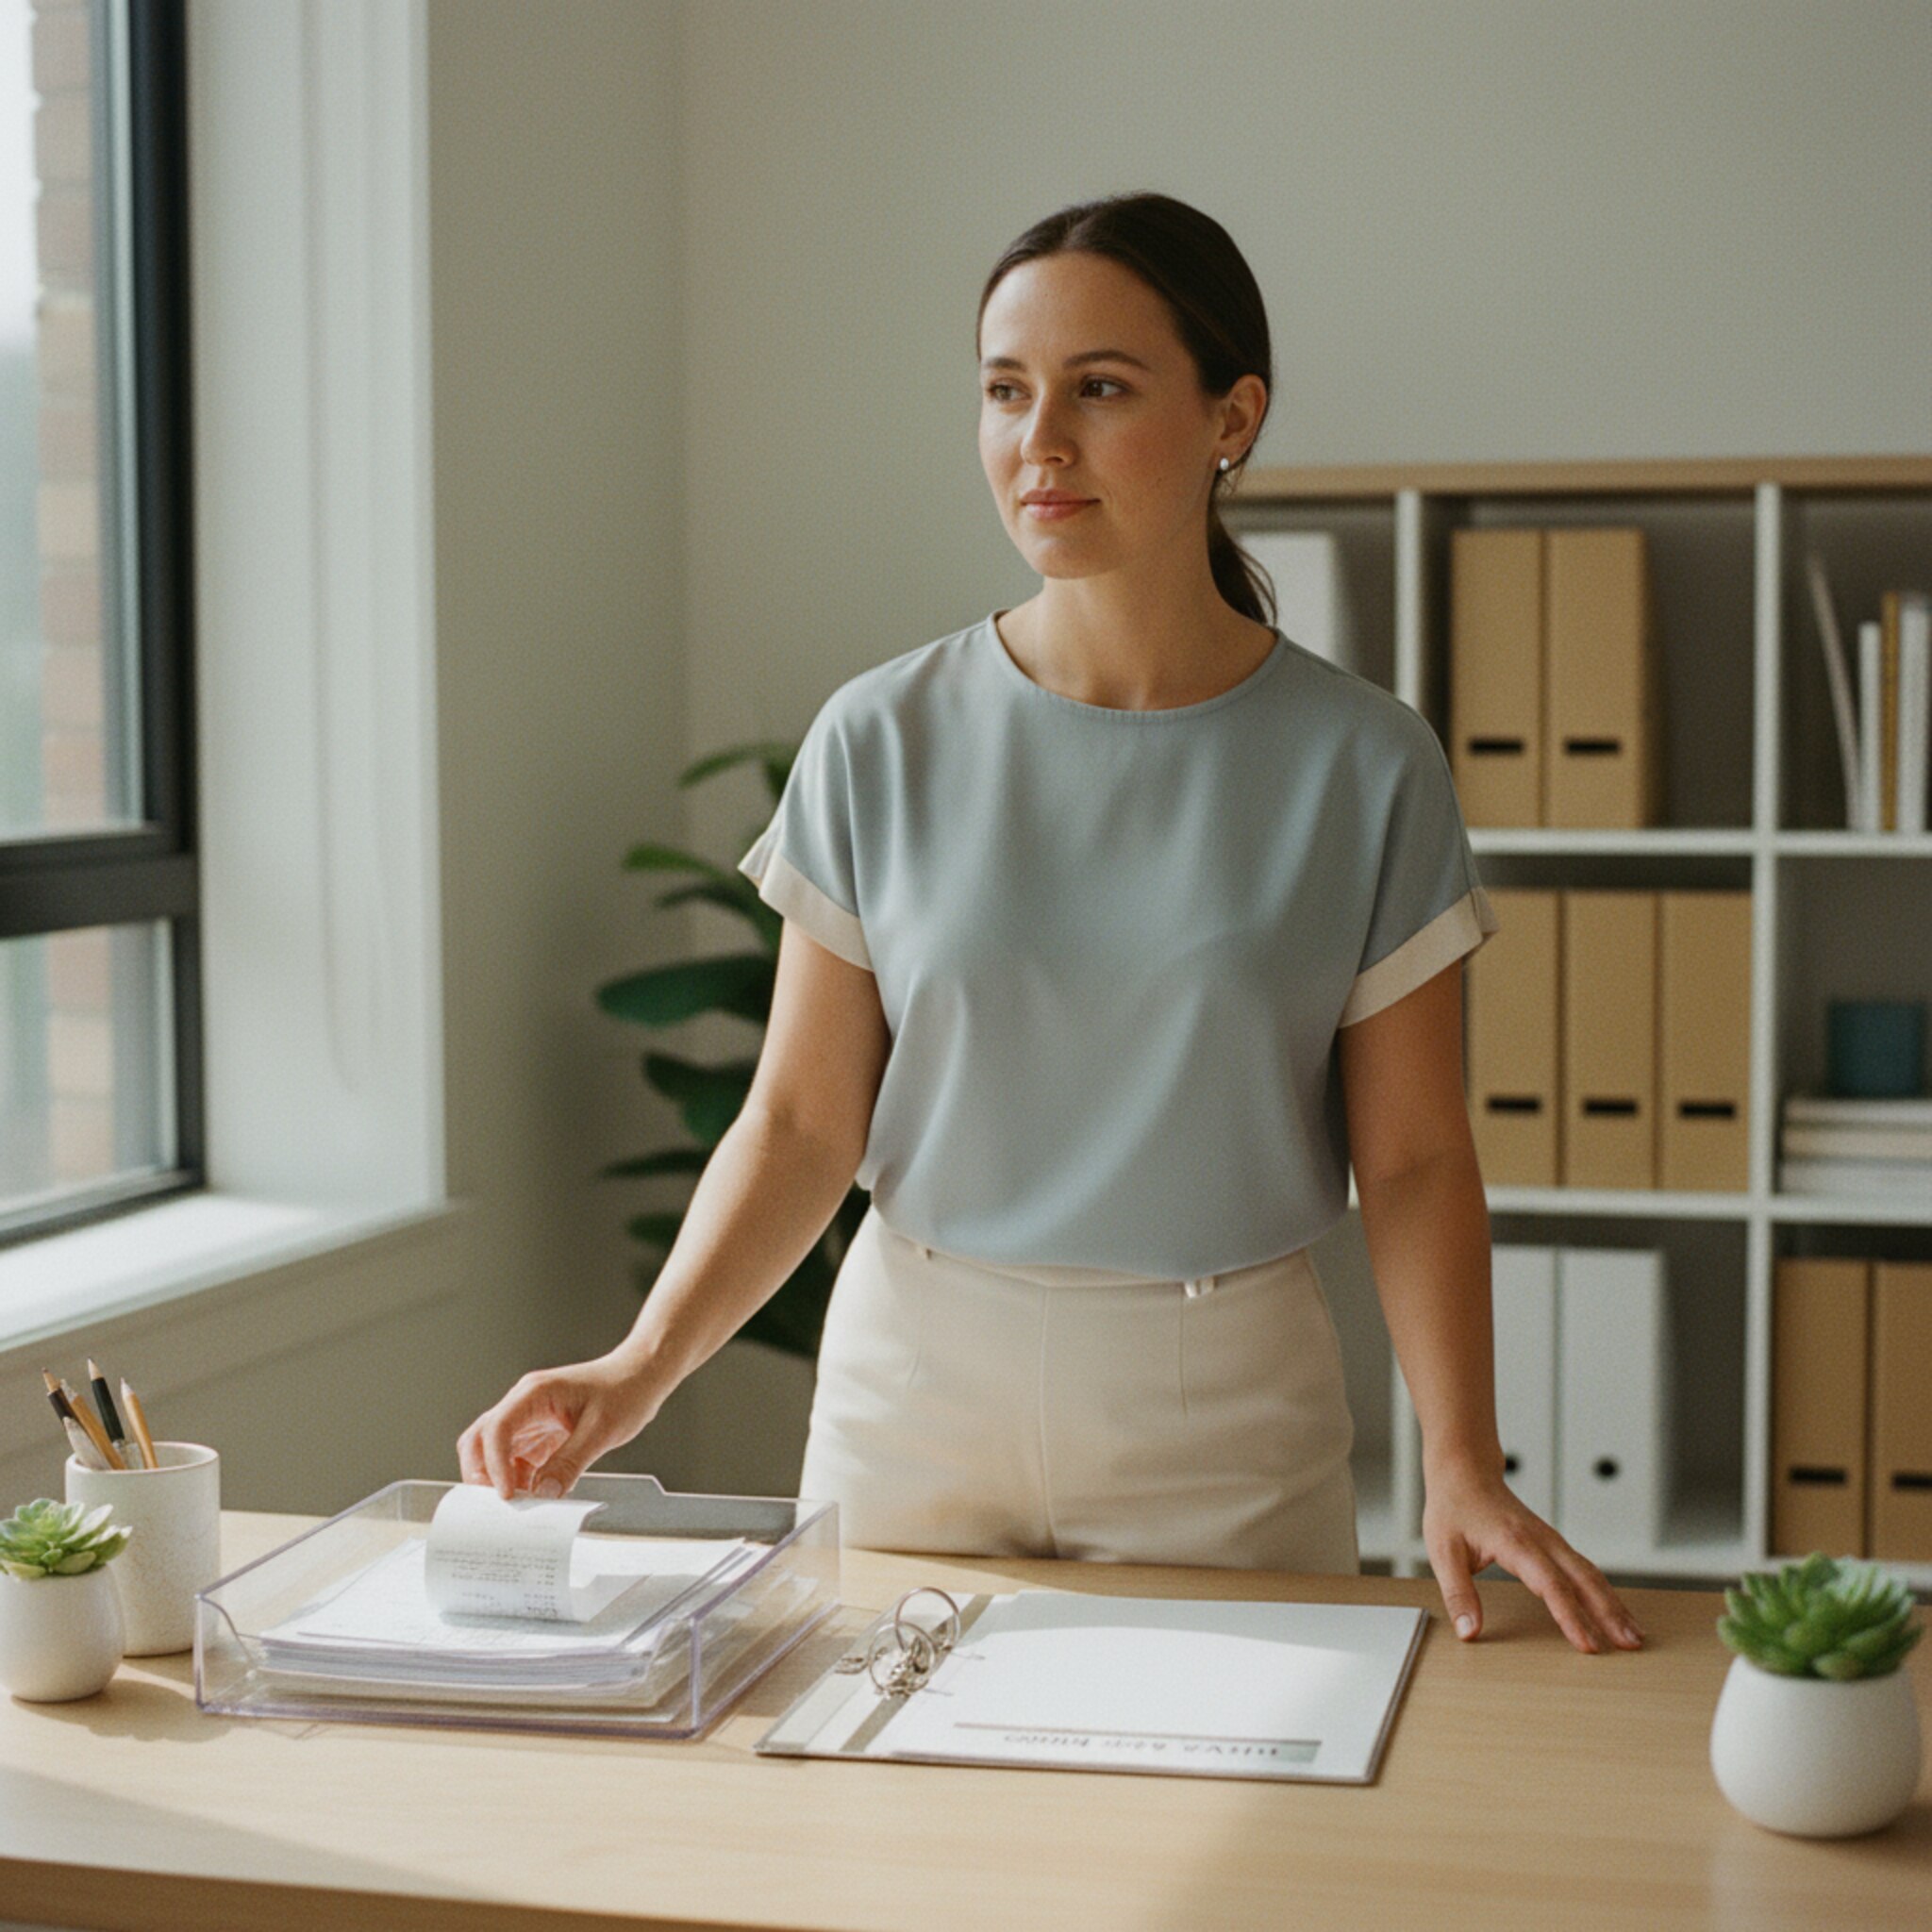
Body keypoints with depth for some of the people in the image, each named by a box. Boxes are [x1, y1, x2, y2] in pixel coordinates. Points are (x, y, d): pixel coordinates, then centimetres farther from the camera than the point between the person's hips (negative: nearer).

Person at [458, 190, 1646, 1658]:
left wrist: (1463, 1464, -15)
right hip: (918, 1387, 1)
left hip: (1225, 1422, -1)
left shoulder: (1360, 765, -6)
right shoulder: (882, 741, -4)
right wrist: (643, 1366, -17)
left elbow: (1414, 1158, -3)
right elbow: (803, 1121, -3)